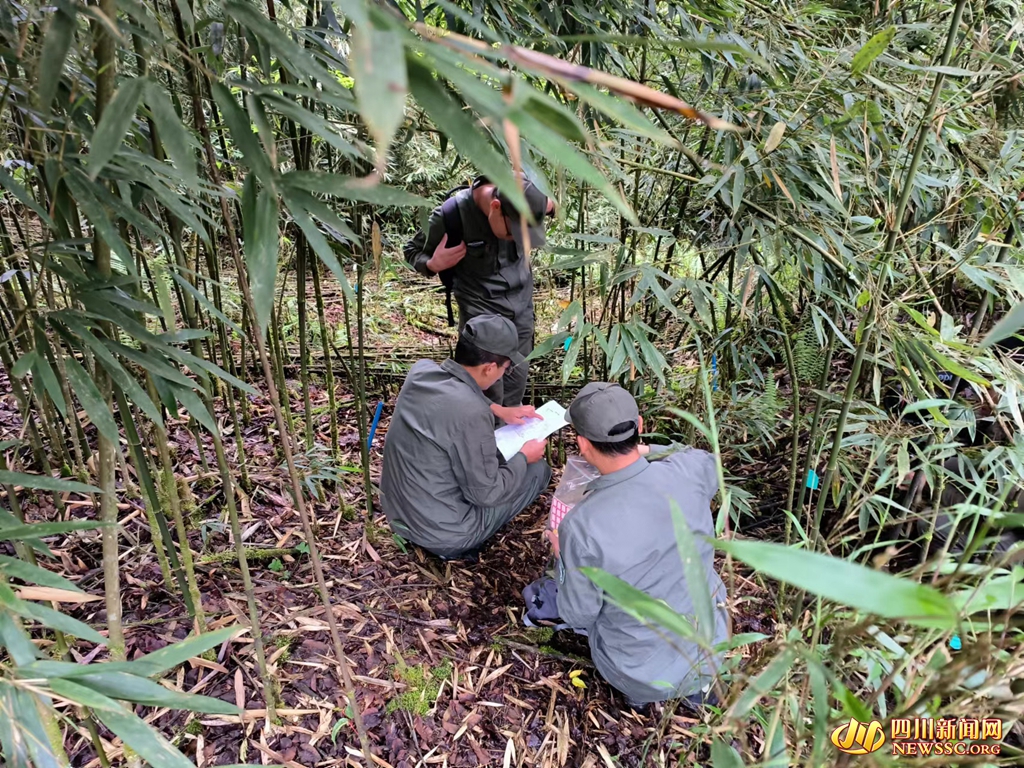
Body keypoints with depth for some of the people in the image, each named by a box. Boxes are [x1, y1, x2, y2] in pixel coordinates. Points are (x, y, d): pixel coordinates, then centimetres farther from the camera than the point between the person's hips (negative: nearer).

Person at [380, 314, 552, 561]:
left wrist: (499, 410, 15)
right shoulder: (471, 415, -30)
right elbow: (486, 494, -18)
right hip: (440, 531, -7)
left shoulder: (421, 370, -7)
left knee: (489, 452, 25)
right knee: (538, 470, 6)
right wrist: (524, 456, -3)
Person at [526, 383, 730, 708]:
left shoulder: (580, 526, -30)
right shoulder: (690, 471, -21)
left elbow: (578, 615, -12)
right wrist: (645, 450, 15)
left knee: (540, 595, 17)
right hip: (713, 650, 3)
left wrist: (563, 553, 4)